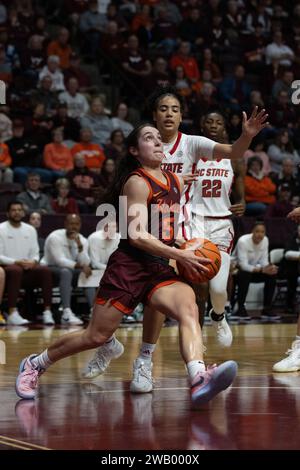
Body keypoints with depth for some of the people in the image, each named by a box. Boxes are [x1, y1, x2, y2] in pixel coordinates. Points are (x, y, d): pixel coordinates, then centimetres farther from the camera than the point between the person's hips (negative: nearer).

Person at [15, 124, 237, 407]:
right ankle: (34, 364, 23)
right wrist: (180, 256, -21)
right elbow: (137, 235, -17)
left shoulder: (175, 182, 15)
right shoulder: (137, 182, -8)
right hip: (128, 267, -6)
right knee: (97, 336, -1)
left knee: (188, 308, -25)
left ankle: (199, 380, -46)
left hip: (160, 269, 6)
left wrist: (189, 246, 13)